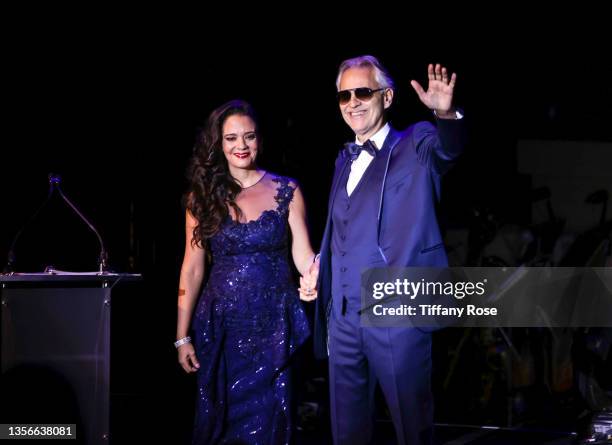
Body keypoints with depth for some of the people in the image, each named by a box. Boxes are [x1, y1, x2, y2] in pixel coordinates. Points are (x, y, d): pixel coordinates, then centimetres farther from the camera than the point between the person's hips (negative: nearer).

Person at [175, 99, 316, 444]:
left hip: (274, 324, -1)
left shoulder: (286, 191, 1)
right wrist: (182, 336, 2)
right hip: (221, 326, 1)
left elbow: (303, 255, -4)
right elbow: (193, 268, 4)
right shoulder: (203, 196, 4)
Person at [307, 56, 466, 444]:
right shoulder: (345, 161, 15)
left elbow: (446, 147, -26)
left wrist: (446, 113, -46)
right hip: (343, 317, 6)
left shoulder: (415, 147, -3)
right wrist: (319, 264, 10)